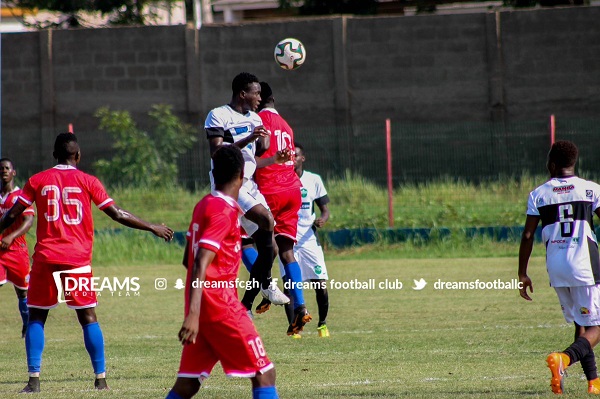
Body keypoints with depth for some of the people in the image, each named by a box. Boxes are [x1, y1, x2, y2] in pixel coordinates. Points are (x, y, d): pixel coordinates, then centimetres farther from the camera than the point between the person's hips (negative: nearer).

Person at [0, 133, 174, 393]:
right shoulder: (87, 182, 2)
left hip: (45, 258, 1)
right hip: (78, 260, 0)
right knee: (88, 318, 6)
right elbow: (117, 215, 1)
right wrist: (153, 228, 10)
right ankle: (101, 378, 2)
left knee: (36, 318, 9)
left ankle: (34, 379, 0)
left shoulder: (37, 181, 5)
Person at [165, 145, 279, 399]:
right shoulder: (223, 212, -14)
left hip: (202, 302, 9)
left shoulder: (203, 206, 13)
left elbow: (188, 260, 23)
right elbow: (201, 265, -23)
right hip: (219, 303, -9)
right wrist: (193, 314, -31)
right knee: (264, 373, -4)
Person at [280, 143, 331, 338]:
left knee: (321, 285, -3)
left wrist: (322, 219, -14)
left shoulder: (314, 180, 3)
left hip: (309, 239, 1)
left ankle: (322, 324, 17)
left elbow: (325, 209, 7)